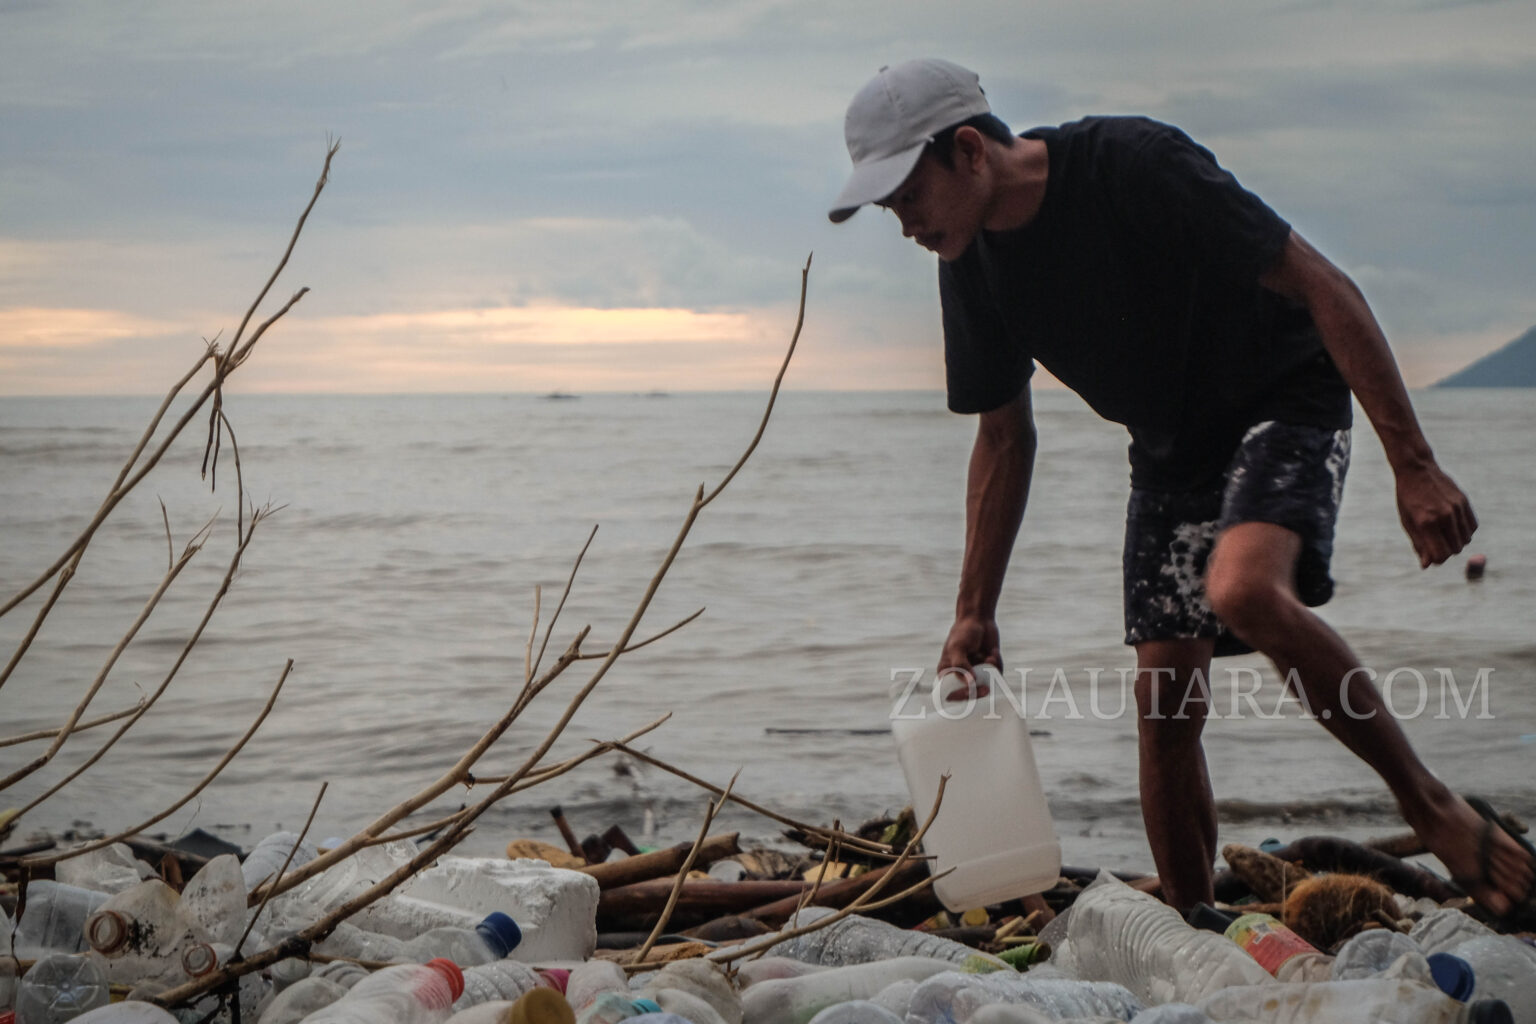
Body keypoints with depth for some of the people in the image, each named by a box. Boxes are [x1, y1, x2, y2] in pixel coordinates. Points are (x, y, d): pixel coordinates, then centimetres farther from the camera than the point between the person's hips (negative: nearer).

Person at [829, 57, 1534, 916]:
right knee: (1164, 698, -1)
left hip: (1285, 401, -7)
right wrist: (975, 612, 7)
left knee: (1244, 590, -33)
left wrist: (1414, 465, -28)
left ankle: (1432, 805, -16)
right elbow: (1005, 440, 9)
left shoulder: (1137, 165, -26)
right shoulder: (973, 264, -4)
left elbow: (1325, 289, -24)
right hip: (1171, 448, 7)